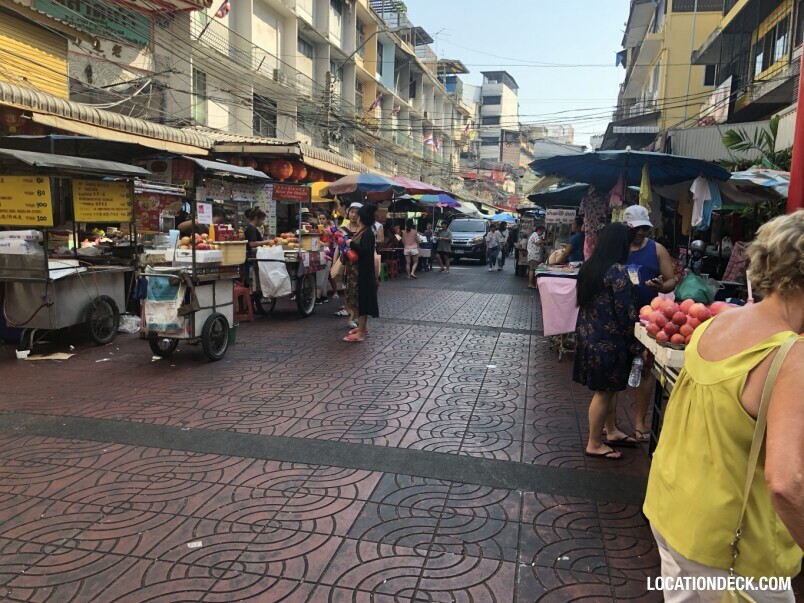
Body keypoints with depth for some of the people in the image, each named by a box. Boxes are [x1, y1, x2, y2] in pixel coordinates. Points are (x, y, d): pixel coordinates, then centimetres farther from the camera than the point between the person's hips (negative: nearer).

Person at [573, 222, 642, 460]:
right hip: (609, 339, -8)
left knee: (609, 388, 22)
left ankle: (611, 432, 36)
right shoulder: (617, 271, -19)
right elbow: (625, 313, -18)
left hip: (589, 335, 8)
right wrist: (637, 345, -11)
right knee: (605, 391, 4)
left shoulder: (589, 267, 5)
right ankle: (594, 444, 15)